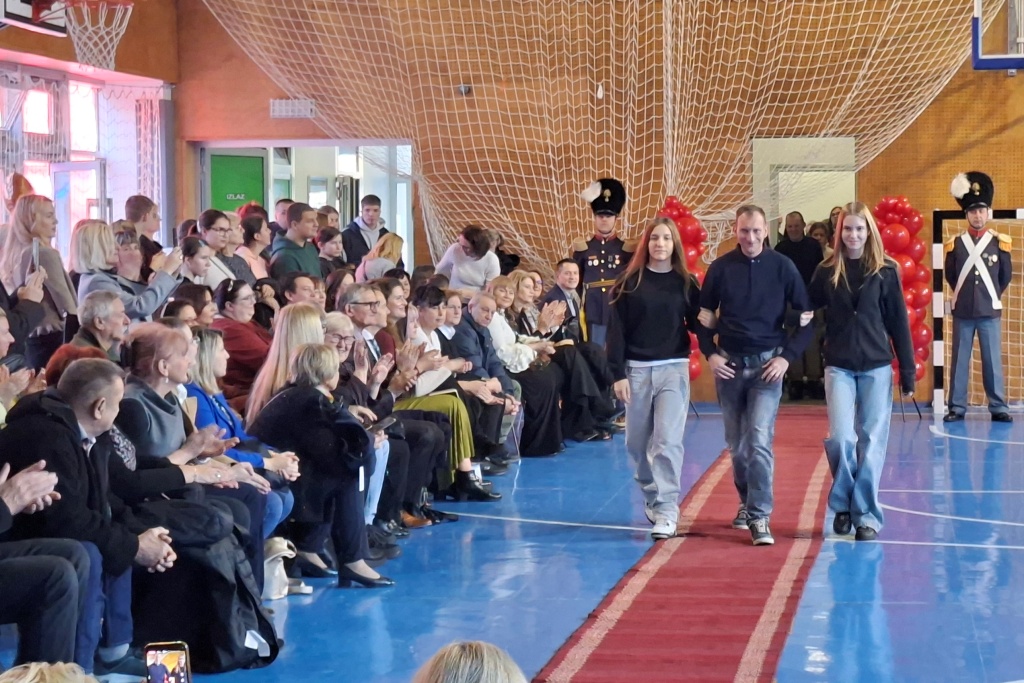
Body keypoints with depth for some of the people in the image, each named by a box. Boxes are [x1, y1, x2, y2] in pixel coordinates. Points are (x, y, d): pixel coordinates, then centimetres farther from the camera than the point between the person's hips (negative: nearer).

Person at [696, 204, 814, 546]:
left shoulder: (782, 267, -3)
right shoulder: (721, 268, 1)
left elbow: (805, 317, 2)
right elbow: (704, 315, 11)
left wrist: (787, 356, -7)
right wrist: (709, 353, -2)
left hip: (767, 364, -2)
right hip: (728, 364, 2)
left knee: (759, 440, -14)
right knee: (737, 443, 10)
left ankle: (759, 517, -12)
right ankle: (746, 502, 30)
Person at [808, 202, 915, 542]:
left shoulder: (885, 271, 0)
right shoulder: (827, 272, 3)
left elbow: (899, 323, 1)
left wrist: (908, 372, 0)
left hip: (877, 367, 0)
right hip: (839, 367, 0)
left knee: (871, 442, 1)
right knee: (841, 438, -11)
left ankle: (866, 514, 10)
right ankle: (842, 504, 10)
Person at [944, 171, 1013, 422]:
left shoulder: (1000, 243, 1)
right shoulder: (955, 244, 1)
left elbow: (1006, 275, 11)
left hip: (990, 312, 0)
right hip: (963, 312, 0)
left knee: (993, 360, 2)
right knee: (959, 360, 4)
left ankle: (998, 408, 7)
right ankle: (956, 407, 8)